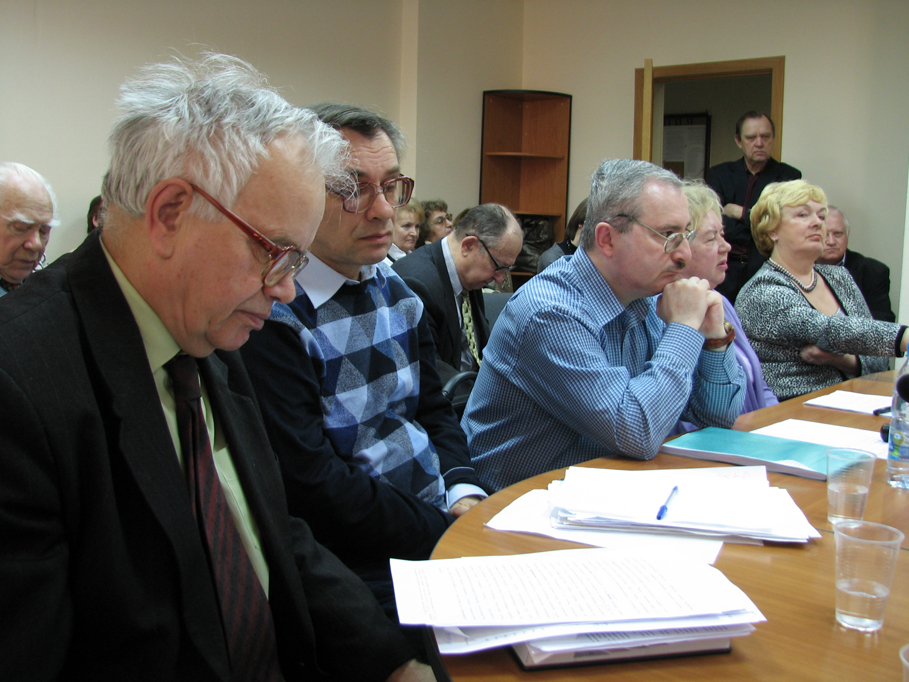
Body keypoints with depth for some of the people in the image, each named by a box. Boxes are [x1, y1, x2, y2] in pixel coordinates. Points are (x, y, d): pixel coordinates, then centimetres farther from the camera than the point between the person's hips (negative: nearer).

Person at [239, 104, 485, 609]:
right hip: (366, 564, -7)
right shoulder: (274, 316, -16)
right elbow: (312, 483, -19)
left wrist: (464, 493, -4)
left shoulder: (396, 292, 11)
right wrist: (448, 534, -19)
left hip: (444, 515, 8)